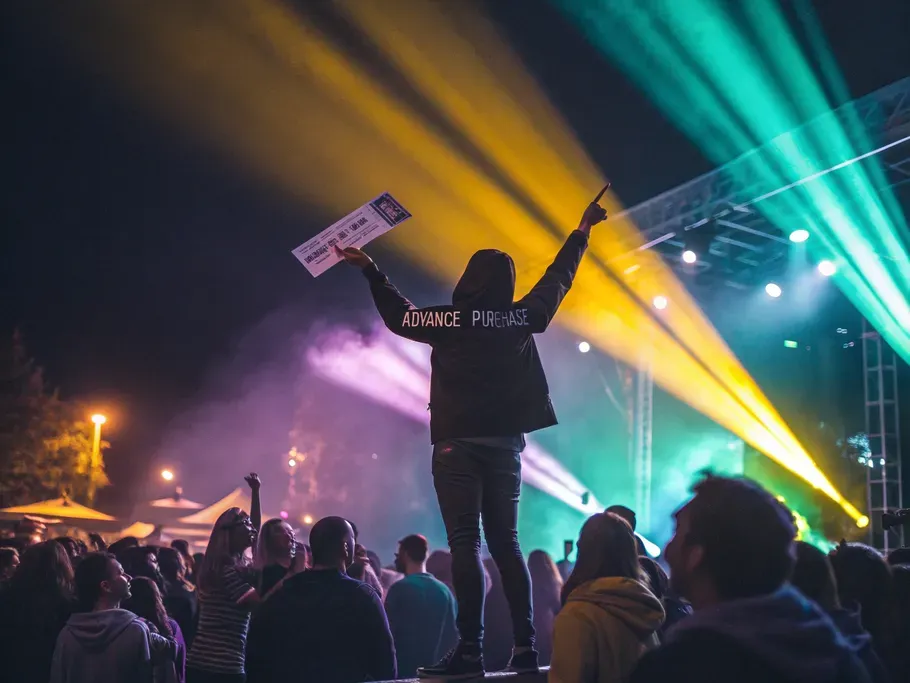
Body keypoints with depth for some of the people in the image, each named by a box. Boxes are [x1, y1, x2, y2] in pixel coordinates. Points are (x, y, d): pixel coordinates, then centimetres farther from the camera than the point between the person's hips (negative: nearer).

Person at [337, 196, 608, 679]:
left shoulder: (448, 320, -3)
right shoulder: (523, 318, 6)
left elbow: (397, 315, 12)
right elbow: (557, 280, 21)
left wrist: (371, 271, 25)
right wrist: (580, 233, 33)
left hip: (458, 444, -4)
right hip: (505, 442, 4)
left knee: (465, 544, -7)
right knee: (506, 543, 8)